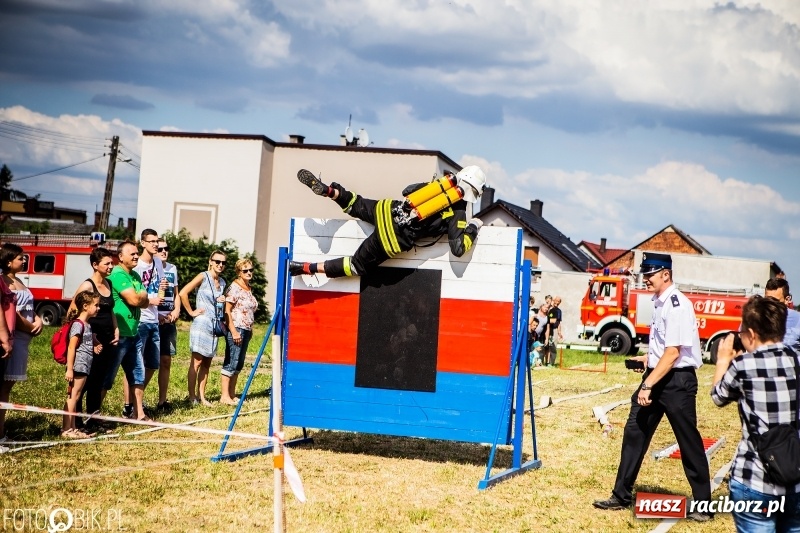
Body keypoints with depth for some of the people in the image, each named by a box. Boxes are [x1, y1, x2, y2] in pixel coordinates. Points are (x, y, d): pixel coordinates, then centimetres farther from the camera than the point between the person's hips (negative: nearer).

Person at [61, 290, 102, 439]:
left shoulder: (87, 325, 15)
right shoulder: (78, 325, -13)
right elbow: (71, 348, -17)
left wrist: (96, 346, 10)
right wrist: (69, 369, -21)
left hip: (84, 367, 9)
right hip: (78, 366, -9)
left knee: (75, 398, 12)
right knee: (73, 397, -6)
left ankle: (72, 428, 17)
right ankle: (66, 430, -4)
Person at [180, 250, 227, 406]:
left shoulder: (222, 282, 14)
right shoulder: (203, 277, -7)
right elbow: (183, 293, -16)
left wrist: (222, 301, 6)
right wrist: (191, 312, -11)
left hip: (215, 325, 7)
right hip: (202, 323, -7)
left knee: (207, 363, 9)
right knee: (197, 361, -5)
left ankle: (201, 396, 14)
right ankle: (192, 397, -2)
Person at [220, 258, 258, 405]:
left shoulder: (249, 288, 14)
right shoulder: (234, 287, -10)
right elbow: (227, 311, -15)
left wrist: (250, 329, 16)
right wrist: (234, 331, -19)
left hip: (246, 331, 9)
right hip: (236, 329, -8)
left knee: (239, 364, 11)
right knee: (231, 362, -8)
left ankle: (232, 395, 16)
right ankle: (225, 396, -6)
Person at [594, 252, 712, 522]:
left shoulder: (677, 305, -18)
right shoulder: (659, 302, 10)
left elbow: (673, 352, -23)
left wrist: (648, 386, -23)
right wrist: (649, 357, 12)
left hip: (677, 380, -9)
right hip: (656, 375, 9)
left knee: (689, 442, 0)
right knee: (634, 432, 8)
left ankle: (703, 504, 11)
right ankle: (621, 496, 14)